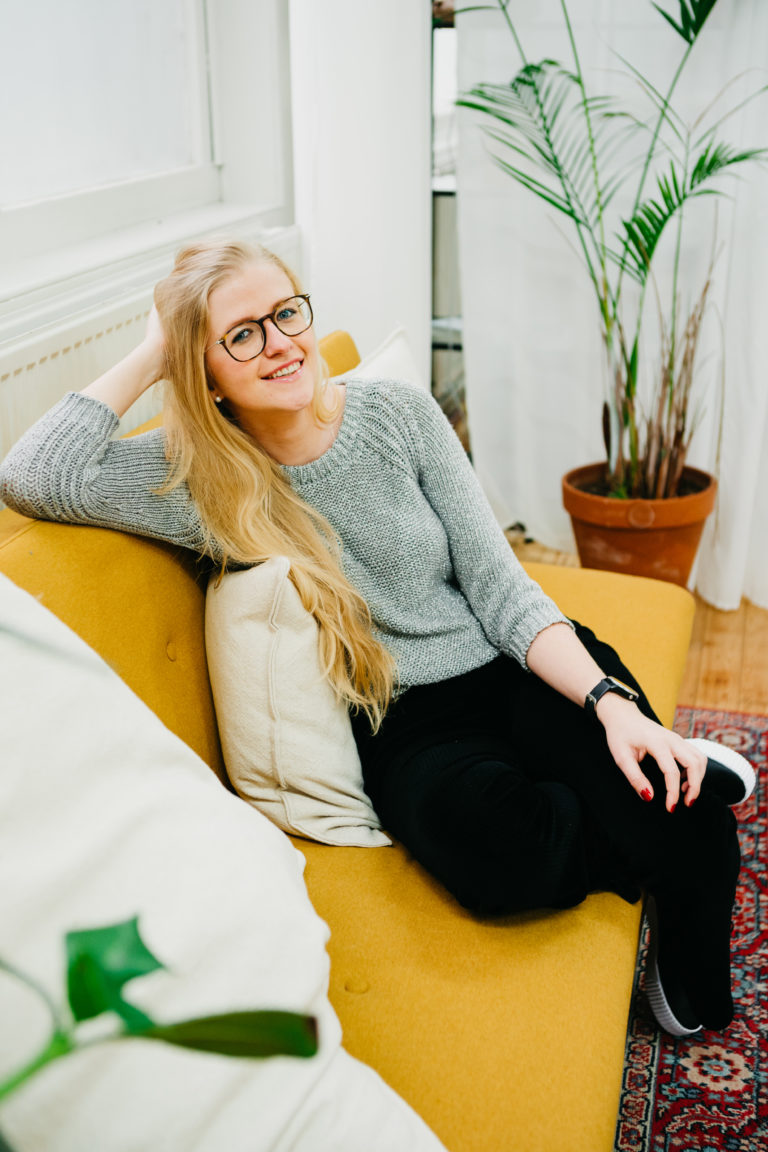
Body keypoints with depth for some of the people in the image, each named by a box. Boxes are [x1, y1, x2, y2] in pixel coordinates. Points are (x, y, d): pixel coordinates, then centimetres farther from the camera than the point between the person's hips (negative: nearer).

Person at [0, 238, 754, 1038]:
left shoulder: (398, 414, 0)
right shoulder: (197, 477, -5)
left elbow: (496, 581, -3)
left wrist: (611, 701, -16)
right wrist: (149, 357, -10)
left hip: (520, 668, 2)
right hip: (408, 724, -1)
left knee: (687, 825, -25)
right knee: (499, 852, -36)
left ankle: (695, 990, 11)